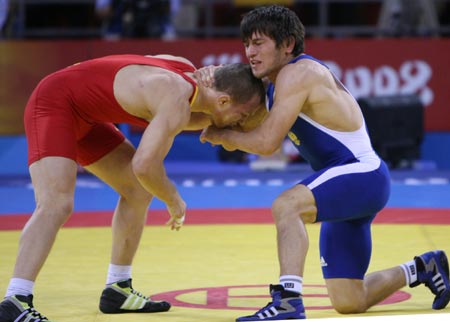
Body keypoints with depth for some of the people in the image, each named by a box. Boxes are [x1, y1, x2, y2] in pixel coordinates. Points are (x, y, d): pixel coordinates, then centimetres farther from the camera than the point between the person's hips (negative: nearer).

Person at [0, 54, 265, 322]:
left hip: (82, 115, 10)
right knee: (56, 204, -27)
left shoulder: (189, 69, -1)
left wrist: (212, 119, 3)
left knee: (139, 190, 13)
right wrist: (174, 201, -15)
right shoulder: (177, 102, -27)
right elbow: (144, 165, -32)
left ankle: (118, 290, 21)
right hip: (53, 103, -10)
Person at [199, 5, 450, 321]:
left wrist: (219, 134, -8)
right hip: (346, 185, 10)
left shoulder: (296, 73, -18)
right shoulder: (275, 81, 12)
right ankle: (421, 269, 36)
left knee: (285, 205, -36)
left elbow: (266, 142, -24)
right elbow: (243, 134, 8)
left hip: (361, 175, -10)